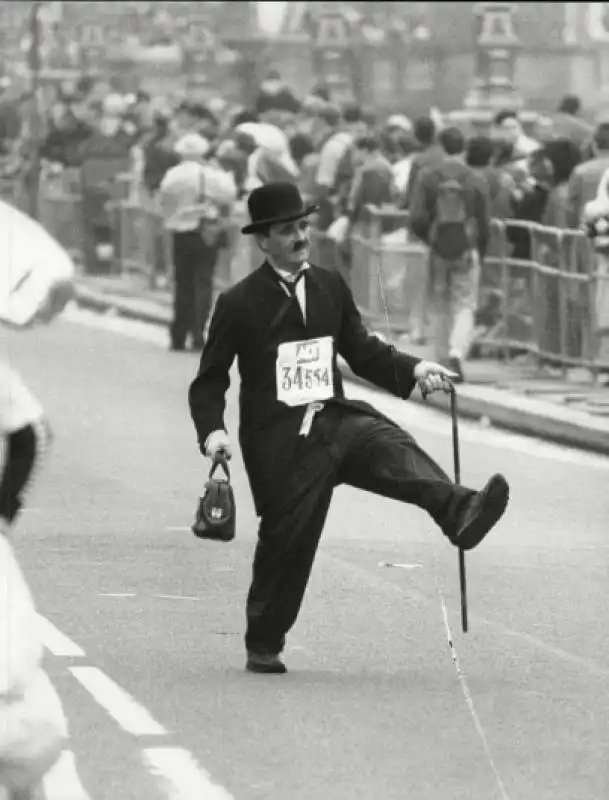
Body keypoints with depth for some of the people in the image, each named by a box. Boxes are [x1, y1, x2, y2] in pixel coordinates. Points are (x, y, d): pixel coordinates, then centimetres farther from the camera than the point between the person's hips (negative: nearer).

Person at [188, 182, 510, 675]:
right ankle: (264, 647, 21)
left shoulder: (331, 288, 9)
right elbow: (209, 382, 2)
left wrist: (413, 370, -1)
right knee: (287, 541, 1)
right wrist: (212, 431, -16)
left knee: (394, 448, -27)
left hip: (334, 419, 3)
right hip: (279, 441, -3)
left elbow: (362, 352, 17)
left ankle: (458, 514, -51)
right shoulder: (240, 303, -3)